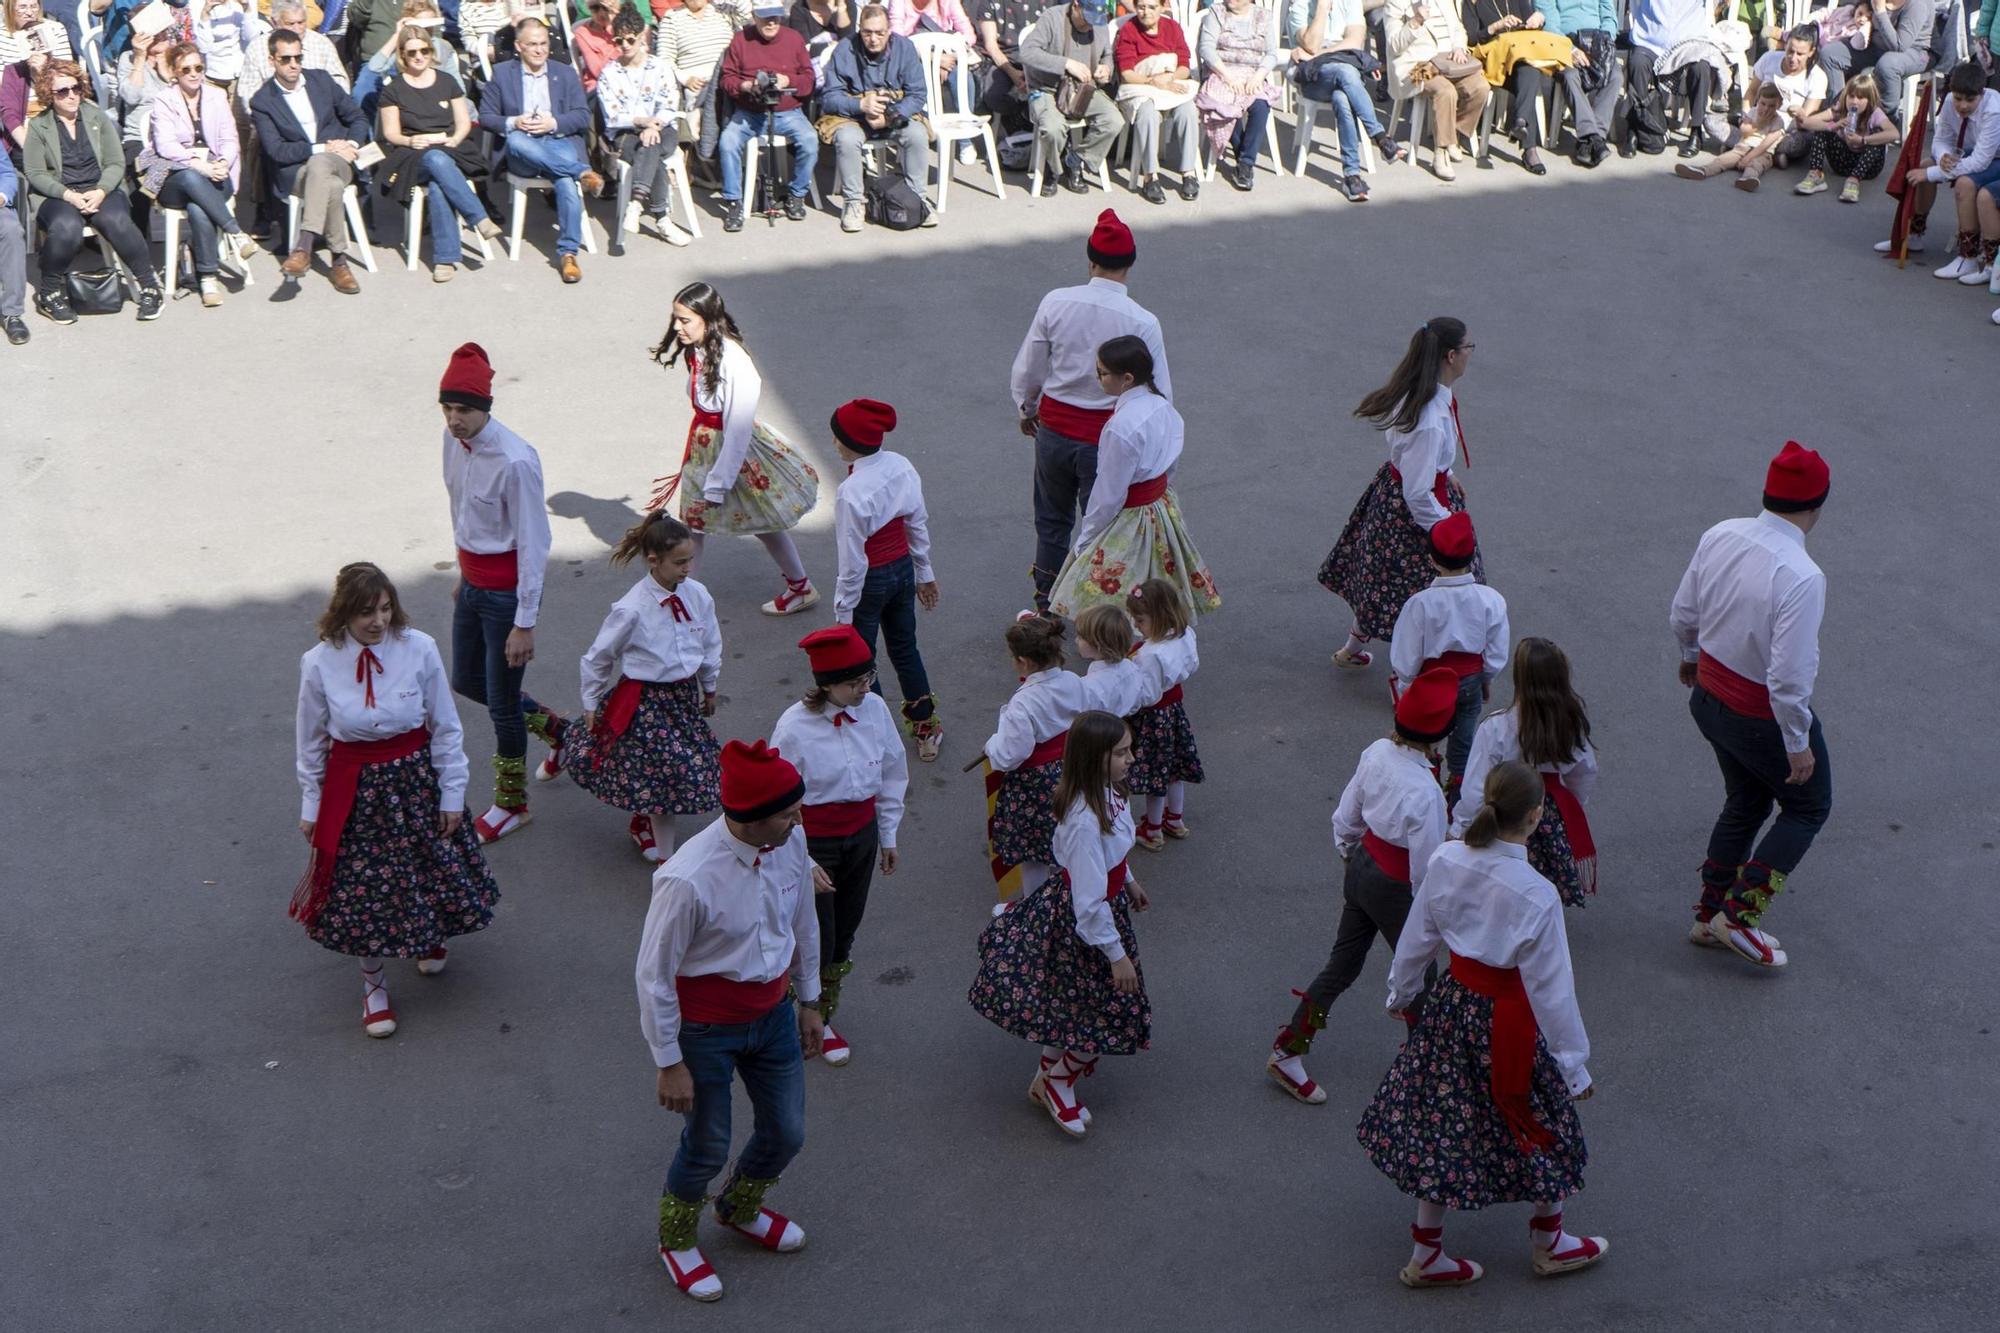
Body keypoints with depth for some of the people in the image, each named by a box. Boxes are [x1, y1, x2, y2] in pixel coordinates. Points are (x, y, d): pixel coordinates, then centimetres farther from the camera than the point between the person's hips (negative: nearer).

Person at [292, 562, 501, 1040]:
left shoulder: (419, 649, -15)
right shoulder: (319, 663, -14)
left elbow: (446, 727, -5)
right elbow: (311, 743, 0)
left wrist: (452, 794, 0)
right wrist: (310, 806, 6)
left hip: (415, 780, 1)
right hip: (354, 787, -1)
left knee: (429, 865, 16)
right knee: (362, 882, 7)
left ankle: (430, 935, 51)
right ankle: (372, 984, 28)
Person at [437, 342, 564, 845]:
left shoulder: (514, 461, -26)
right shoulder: (454, 441, -2)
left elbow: (533, 545, -22)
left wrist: (525, 622, -21)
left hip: (508, 590, -8)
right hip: (473, 582, 8)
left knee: (501, 700, 5)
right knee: (466, 680, 21)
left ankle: (510, 804, 26)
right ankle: (553, 727, 44)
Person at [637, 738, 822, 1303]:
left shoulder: (792, 843, -14)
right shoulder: (689, 880, -33)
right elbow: (654, 975, -21)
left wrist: (809, 1001, 16)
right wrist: (670, 1062, -13)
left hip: (773, 1013, 6)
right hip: (707, 1028, -6)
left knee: (786, 1133, 19)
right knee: (708, 1146, 13)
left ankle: (741, 1209, 53)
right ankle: (676, 1241, 45)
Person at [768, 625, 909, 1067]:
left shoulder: (874, 709, -10)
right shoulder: (795, 727, -23)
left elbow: (892, 774, 6)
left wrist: (887, 835, 13)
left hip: (862, 833, 5)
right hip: (813, 842, -5)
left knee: (845, 931, 18)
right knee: (816, 939, 5)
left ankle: (823, 1016, 39)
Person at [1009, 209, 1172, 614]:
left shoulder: (1055, 303, -10)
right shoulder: (1142, 322, -18)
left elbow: (1027, 369, 1)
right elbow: (1160, 393, -12)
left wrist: (1027, 409, 21)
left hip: (1054, 428, 3)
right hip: (1107, 437, -3)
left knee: (1052, 521, 22)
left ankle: (1046, 607, 34)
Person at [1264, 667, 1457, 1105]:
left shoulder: (1377, 752, -11)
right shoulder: (1423, 792, -33)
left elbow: (1347, 816, 3)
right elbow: (1427, 865, -23)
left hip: (1360, 866, 7)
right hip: (1394, 888, -7)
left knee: (1342, 965, 21)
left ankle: (1288, 1052, 29)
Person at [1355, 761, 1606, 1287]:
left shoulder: (1446, 860, -13)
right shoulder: (1536, 897, -28)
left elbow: (1417, 938, 1)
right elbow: (1551, 989, -20)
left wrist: (1401, 993, 20)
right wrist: (1575, 1067, -8)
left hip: (1452, 1003, 5)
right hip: (1506, 1021, -5)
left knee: (1443, 1125, 18)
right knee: (1540, 1125, 19)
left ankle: (1426, 1255, 29)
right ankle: (1549, 1244, 40)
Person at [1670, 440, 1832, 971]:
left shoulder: (1719, 536, -10)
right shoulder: (1802, 578, -31)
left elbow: (1682, 617, 3)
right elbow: (1789, 678, -29)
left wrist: (1691, 658, 24)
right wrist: (1798, 743, -15)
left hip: (1709, 699, 7)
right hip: (1764, 717, -7)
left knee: (1745, 802, 27)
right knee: (1808, 806, 19)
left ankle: (1709, 916, 37)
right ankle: (1738, 916, 15)